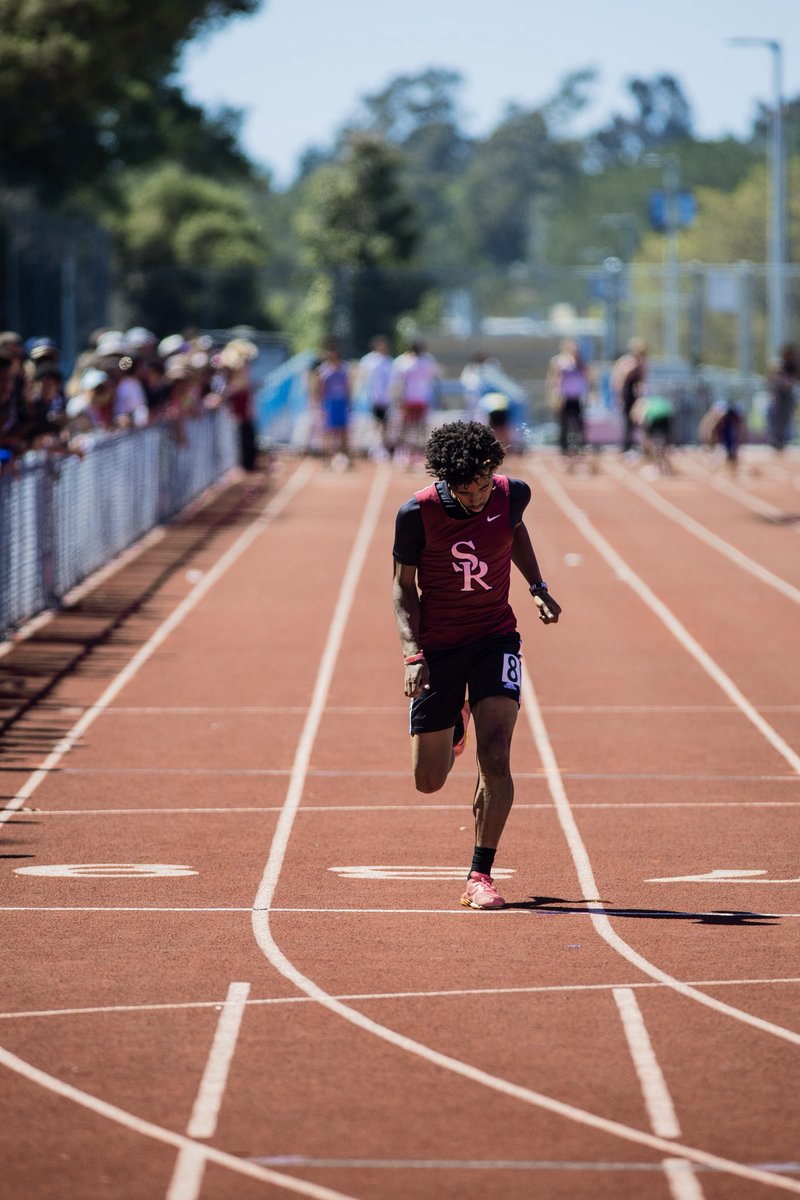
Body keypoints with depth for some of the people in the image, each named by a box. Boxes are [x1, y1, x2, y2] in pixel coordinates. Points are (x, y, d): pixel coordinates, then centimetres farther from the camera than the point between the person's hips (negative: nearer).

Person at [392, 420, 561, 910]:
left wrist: (538, 586, 7)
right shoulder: (418, 513, -18)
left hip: (495, 639, 1)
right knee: (429, 780, 6)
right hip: (437, 645, -1)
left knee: (495, 759, -17)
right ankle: (452, 728, 43)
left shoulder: (512, 495, -11)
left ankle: (481, 875, -6)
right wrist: (413, 653, -17)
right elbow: (404, 584, -6)